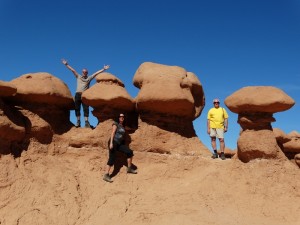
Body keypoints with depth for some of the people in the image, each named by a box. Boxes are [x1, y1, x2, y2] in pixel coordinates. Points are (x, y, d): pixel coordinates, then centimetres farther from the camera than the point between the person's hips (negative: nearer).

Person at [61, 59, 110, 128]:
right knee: (77, 108, 2)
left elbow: (96, 73, 9)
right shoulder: (78, 77, 16)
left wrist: (103, 69, 6)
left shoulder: (89, 78, 13)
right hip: (78, 94, 2)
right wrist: (66, 64, 14)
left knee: (86, 108, -6)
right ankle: (78, 121, 9)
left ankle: (86, 122, -7)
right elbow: (72, 70, 16)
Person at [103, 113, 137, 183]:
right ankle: (106, 175, -8)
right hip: (113, 142, -7)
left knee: (130, 152, -3)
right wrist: (111, 143, -22)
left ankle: (129, 168, 11)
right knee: (112, 159, -11)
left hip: (119, 143, 7)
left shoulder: (123, 126, 16)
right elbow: (113, 133, -13)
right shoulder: (115, 124, -4)